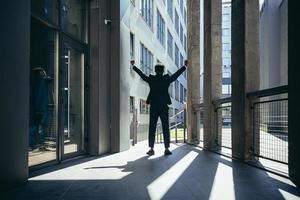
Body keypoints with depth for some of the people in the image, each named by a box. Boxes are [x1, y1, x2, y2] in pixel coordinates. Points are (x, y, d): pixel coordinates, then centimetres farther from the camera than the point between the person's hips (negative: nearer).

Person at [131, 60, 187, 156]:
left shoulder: (150, 79, 2)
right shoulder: (167, 79, 0)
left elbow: (141, 73, 15)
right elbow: (177, 74, 12)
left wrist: (133, 66, 31)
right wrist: (185, 66, 27)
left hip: (153, 107, 1)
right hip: (164, 107, -1)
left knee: (152, 128, 4)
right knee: (165, 128, 3)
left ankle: (151, 149, 4)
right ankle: (166, 149, 3)